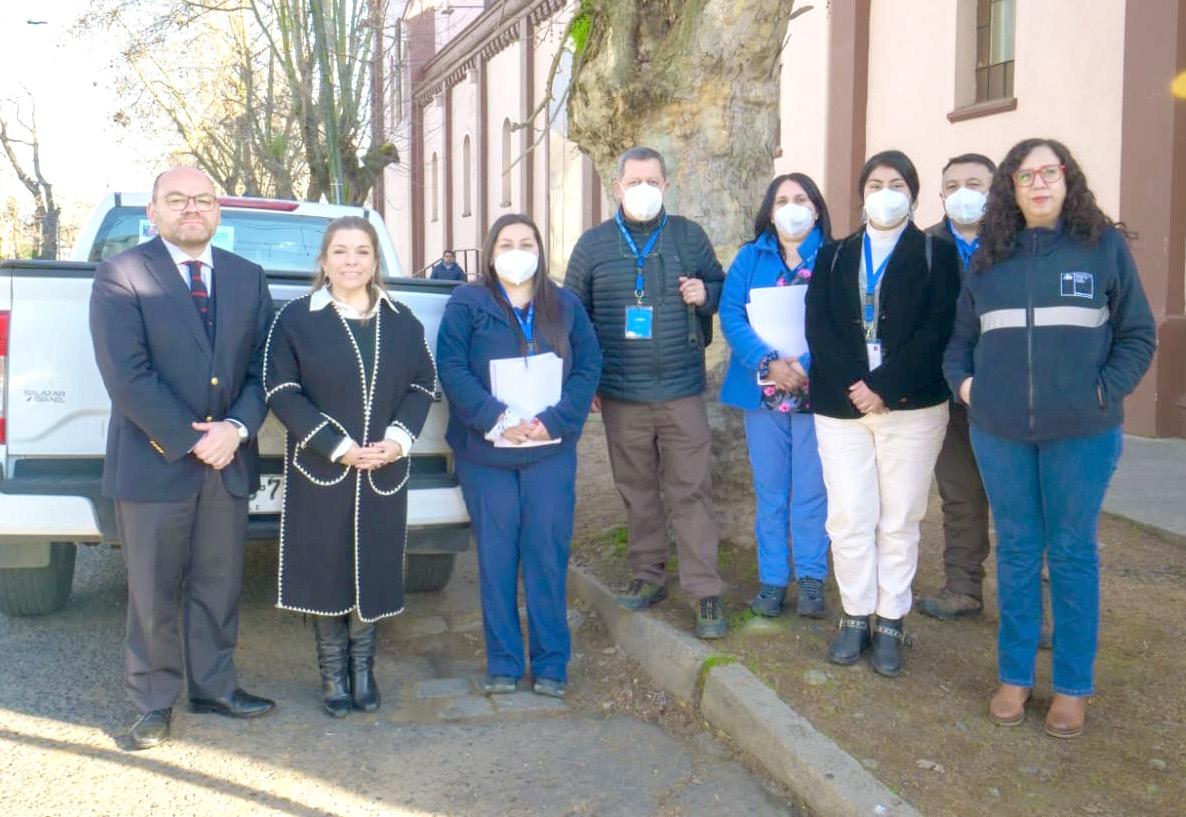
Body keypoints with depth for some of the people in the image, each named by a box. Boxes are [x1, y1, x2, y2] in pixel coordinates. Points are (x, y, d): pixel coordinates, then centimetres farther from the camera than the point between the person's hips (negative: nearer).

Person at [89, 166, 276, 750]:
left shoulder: (248, 278, 8)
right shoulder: (120, 275, -6)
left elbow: (262, 367, 5)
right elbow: (127, 375, -14)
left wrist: (236, 428, -12)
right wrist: (190, 440, -16)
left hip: (228, 461, 4)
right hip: (154, 462, -4)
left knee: (218, 586, 13)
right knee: (154, 594, 7)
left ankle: (213, 686, 28)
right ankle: (154, 703, 21)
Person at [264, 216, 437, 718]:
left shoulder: (401, 322, 8)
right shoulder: (296, 319, -1)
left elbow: (422, 385, 8)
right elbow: (282, 392, -7)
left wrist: (399, 437, -10)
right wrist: (336, 446, -15)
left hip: (385, 471, 3)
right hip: (320, 471, -2)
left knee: (372, 569, 7)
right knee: (326, 570, 3)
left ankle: (363, 669, 24)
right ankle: (333, 675, 18)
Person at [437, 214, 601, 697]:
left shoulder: (565, 307, 9)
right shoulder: (467, 304, 1)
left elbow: (588, 367, 3)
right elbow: (452, 367, -8)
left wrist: (554, 421, -11)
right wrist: (497, 419, -19)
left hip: (551, 451, 2)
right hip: (485, 453, -1)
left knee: (548, 555, 2)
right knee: (496, 558, 4)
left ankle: (551, 665, 12)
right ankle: (502, 663, 15)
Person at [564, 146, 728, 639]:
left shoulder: (689, 236, 5)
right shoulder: (593, 244, 5)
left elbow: (720, 288, 15)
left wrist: (705, 294, -10)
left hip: (682, 393, -1)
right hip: (620, 397, 1)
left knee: (691, 491, -1)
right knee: (637, 490, 11)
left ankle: (705, 592, 4)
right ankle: (648, 576, 25)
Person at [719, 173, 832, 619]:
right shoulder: (750, 258, 7)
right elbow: (732, 315, -4)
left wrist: (806, 364, -22)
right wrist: (769, 362, -18)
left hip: (816, 391, -2)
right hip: (763, 391, 2)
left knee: (811, 489, 3)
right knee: (770, 489, 8)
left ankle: (811, 579, 16)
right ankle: (772, 579, 18)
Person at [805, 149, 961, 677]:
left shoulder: (936, 254, 6)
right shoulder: (833, 257, 14)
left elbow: (936, 330, -6)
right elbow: (817, 326, 1)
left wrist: (886, 388, -15)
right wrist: (851, 385, -13)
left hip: (912, 407, -2)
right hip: (841, 405, 2)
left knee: (899, 520, 3)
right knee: (849, 519, 2)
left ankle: (891, 623, 14)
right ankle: (856, 616, 15)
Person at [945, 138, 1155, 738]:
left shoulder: (1104, 246, 1)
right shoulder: (990, 257, 8)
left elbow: (1138, 334, 2)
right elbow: (961, 337, 15)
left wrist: (1106, 391, -10)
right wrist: (964, 382, -1)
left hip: (1080, 432, -2)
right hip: (1000, 430, 3)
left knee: (1072, 552, 5)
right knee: (1016, 550, 10)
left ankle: (1073, 686, 18)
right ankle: (1014, 676, 22)